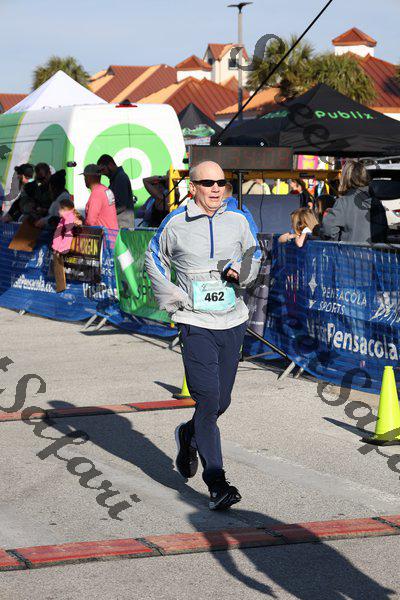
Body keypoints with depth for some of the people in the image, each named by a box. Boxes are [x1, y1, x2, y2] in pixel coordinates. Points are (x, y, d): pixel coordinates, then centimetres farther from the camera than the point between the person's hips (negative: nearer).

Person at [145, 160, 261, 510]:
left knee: (221, 402, 12)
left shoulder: (239, 219, 3)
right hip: (195, 323, -4)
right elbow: (155, 257, 15)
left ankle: (189, 435, 45)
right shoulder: (175, 224, -2)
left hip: (232, 323, 4)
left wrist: (242, 270, -6)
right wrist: (168, 294, 2)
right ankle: (217, 484, -11)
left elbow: (254, 254, 17)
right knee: (208, 399, -13)